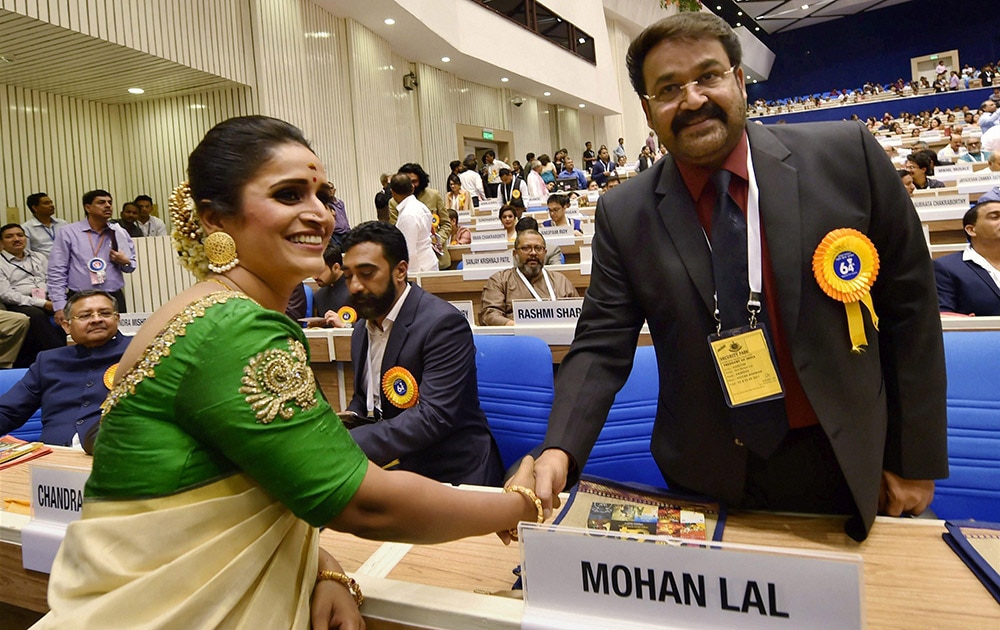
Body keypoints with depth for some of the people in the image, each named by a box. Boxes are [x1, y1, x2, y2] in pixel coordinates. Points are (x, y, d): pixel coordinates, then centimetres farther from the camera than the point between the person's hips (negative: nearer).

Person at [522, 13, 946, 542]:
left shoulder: (847, 156, -8)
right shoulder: (623, 215, -7)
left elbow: (909, 306, -2)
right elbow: (601, 346, -7)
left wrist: (916, 460, 0)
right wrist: (559, 451, -23)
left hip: (846, 467, 1)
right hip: (709, 480, 1)